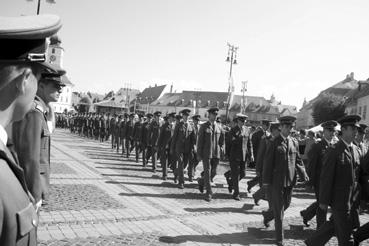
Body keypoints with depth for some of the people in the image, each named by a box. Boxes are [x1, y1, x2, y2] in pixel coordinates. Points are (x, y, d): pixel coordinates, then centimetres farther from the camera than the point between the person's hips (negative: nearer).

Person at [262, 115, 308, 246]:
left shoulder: (294, 142, 6)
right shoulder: (275, 143, -9)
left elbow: (298, 160, 12)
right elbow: (268, 163, -8)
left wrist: (303, 174, -3)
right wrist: (266, 181, -9)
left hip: (290, 180, 5)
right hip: (277, 181, -5)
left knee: (286, 204, 17)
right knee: (279, 209, 2)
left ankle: (267, 215, 43)